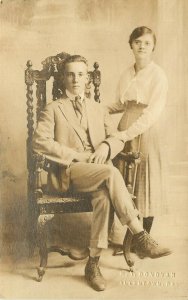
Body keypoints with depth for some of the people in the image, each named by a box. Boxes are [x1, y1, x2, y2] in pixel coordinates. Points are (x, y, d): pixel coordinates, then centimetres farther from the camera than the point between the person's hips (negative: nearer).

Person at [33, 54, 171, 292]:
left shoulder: (97, 109, 24)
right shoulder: (53, 109, 10)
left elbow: (118, 137, 18)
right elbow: (39, 141, -6)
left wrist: (106, 146, -7)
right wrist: (75, 155, -13)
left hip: (98, 168, 4)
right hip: (69, 171, -3)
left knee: (103, 195, -33)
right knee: (111, 173, -34)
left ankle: (93, 264, -22)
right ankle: (140, 236, -27)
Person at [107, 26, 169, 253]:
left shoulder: (158, 75, -8)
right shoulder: (126, 74, 11)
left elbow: (153, 112, -16)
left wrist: (127, 133, -23)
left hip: (148, 132, -5)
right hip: (126, 132, 5)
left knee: (145, 183, 3)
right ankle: (123, 236, 17)